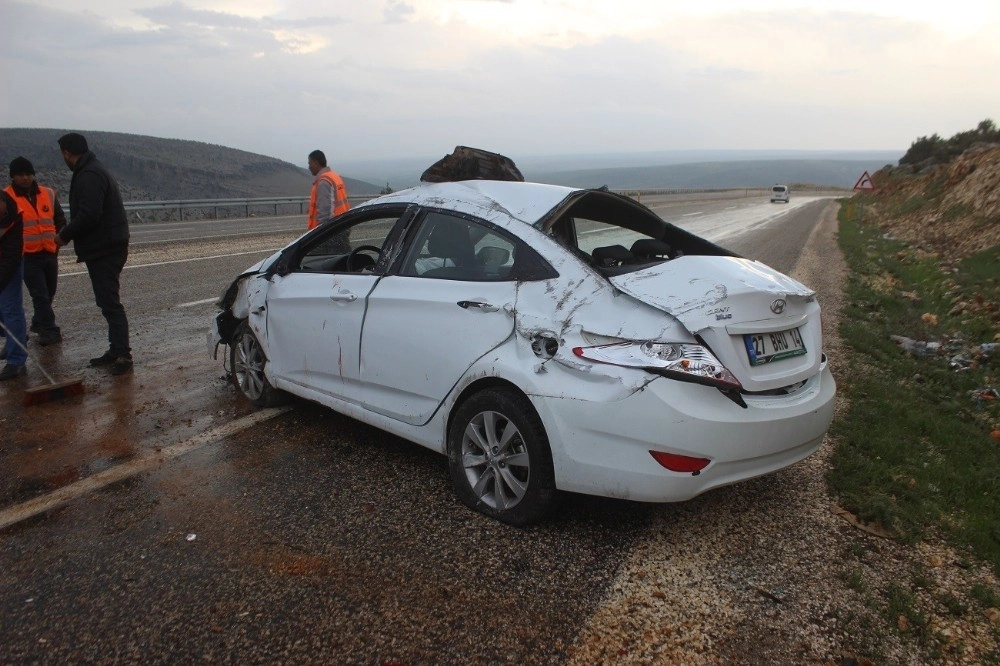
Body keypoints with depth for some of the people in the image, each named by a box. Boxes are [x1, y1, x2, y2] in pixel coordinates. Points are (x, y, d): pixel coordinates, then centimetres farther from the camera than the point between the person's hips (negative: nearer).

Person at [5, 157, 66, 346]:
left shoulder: (48, 194, 7)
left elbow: (59, 219, 16)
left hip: (49, 253, 5)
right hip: (27, 256, -5)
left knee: (48, 294, 15)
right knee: (40, 295, -7)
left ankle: (38, 323, 34)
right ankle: (50, 331, -4)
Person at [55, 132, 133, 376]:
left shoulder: (88, 176, -16)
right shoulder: (96, 171, 18)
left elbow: (88, 215, -25)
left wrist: (65, 235, -11)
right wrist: (69, 233, 14)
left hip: (104, 250, -11)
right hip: (108, 246, 11)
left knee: (109, 302, -9)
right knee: (108, 300, 14)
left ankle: (123, 355, -7)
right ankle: (117, 350, 20)